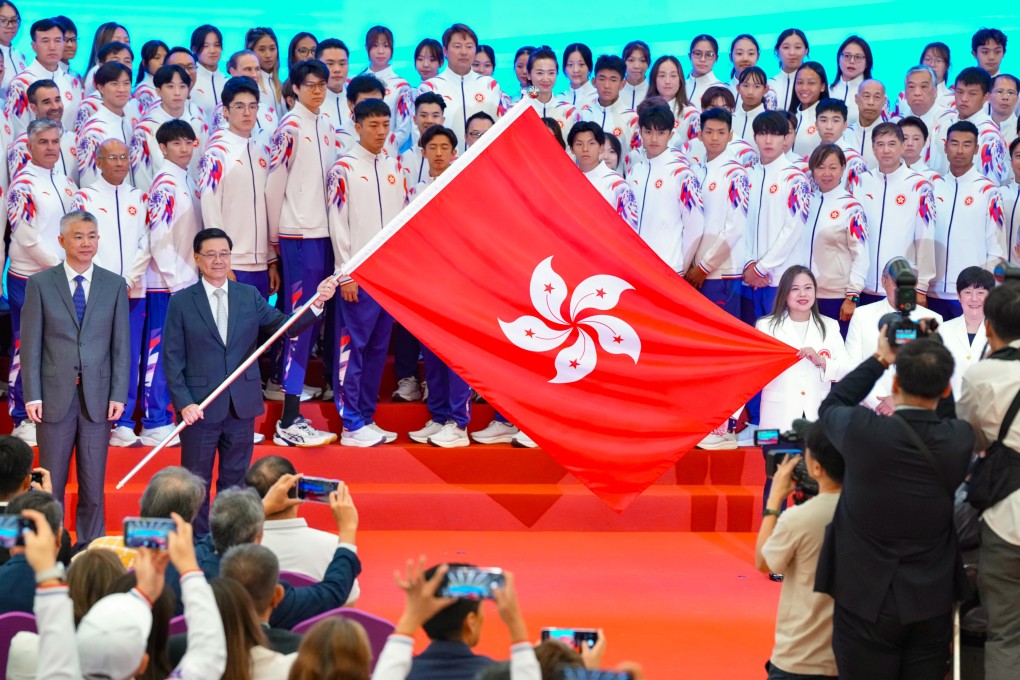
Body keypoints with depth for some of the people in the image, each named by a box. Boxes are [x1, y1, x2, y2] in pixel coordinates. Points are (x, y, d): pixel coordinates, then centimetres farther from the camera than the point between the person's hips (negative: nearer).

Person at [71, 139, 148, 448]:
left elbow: (146, 245, 8)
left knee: (130, 360, 0)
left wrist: (129, 281, -5)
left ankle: (124, 425, 5)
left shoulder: (139, 199, 13)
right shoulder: (85, 197, 5)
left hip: (133, 292, 3)